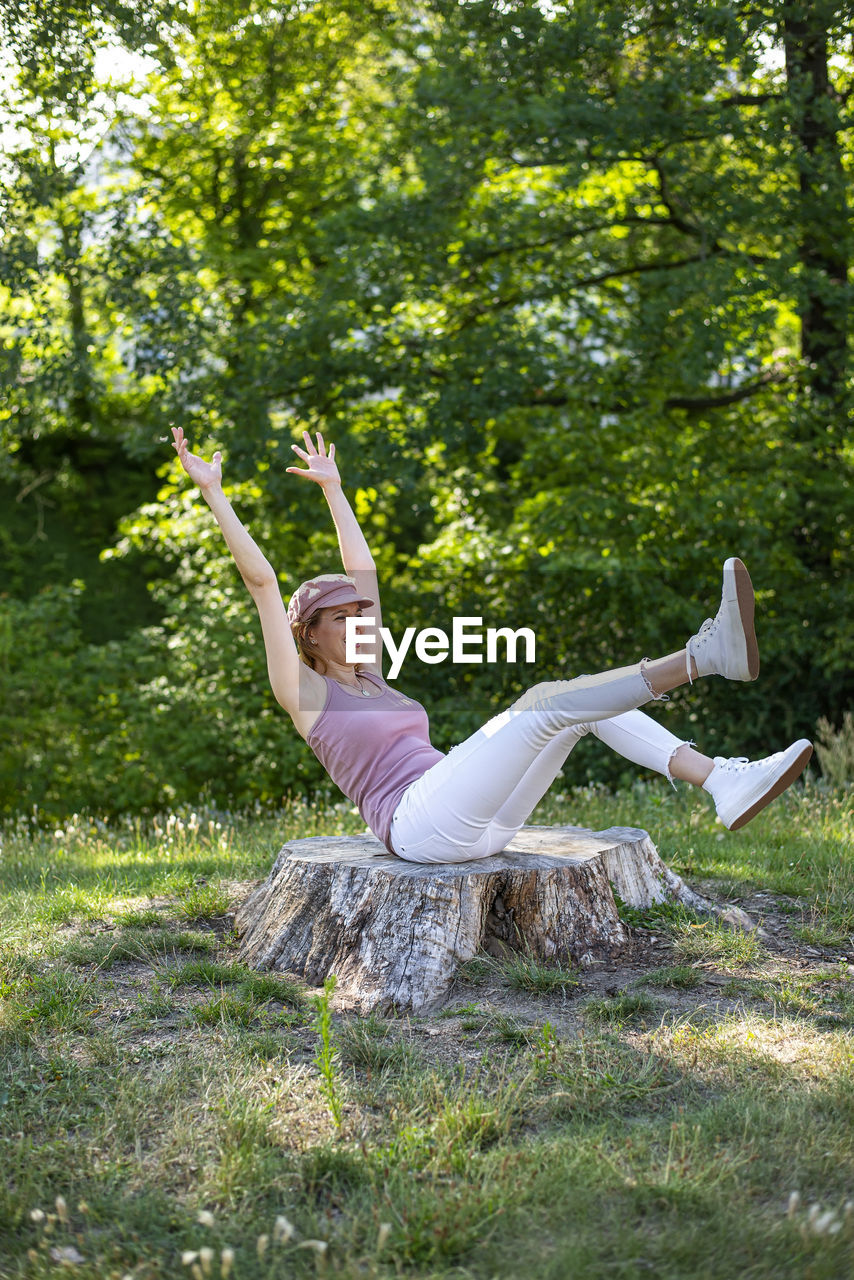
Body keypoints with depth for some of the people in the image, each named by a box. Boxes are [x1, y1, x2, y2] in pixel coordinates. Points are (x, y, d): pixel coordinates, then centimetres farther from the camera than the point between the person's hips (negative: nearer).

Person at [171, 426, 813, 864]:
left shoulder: (365, 676, 25)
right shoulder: (303, 690, 5)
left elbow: (364, 573, 33)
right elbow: (262, 582, -3)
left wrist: (333, 488, 39)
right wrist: (214, 495, -4)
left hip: (479, 823, 9)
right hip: (424, 824, -8)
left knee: (587, 700, -4)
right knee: (545, 699, -22)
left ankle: (725, 783, -20)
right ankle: (709, 652, -33)